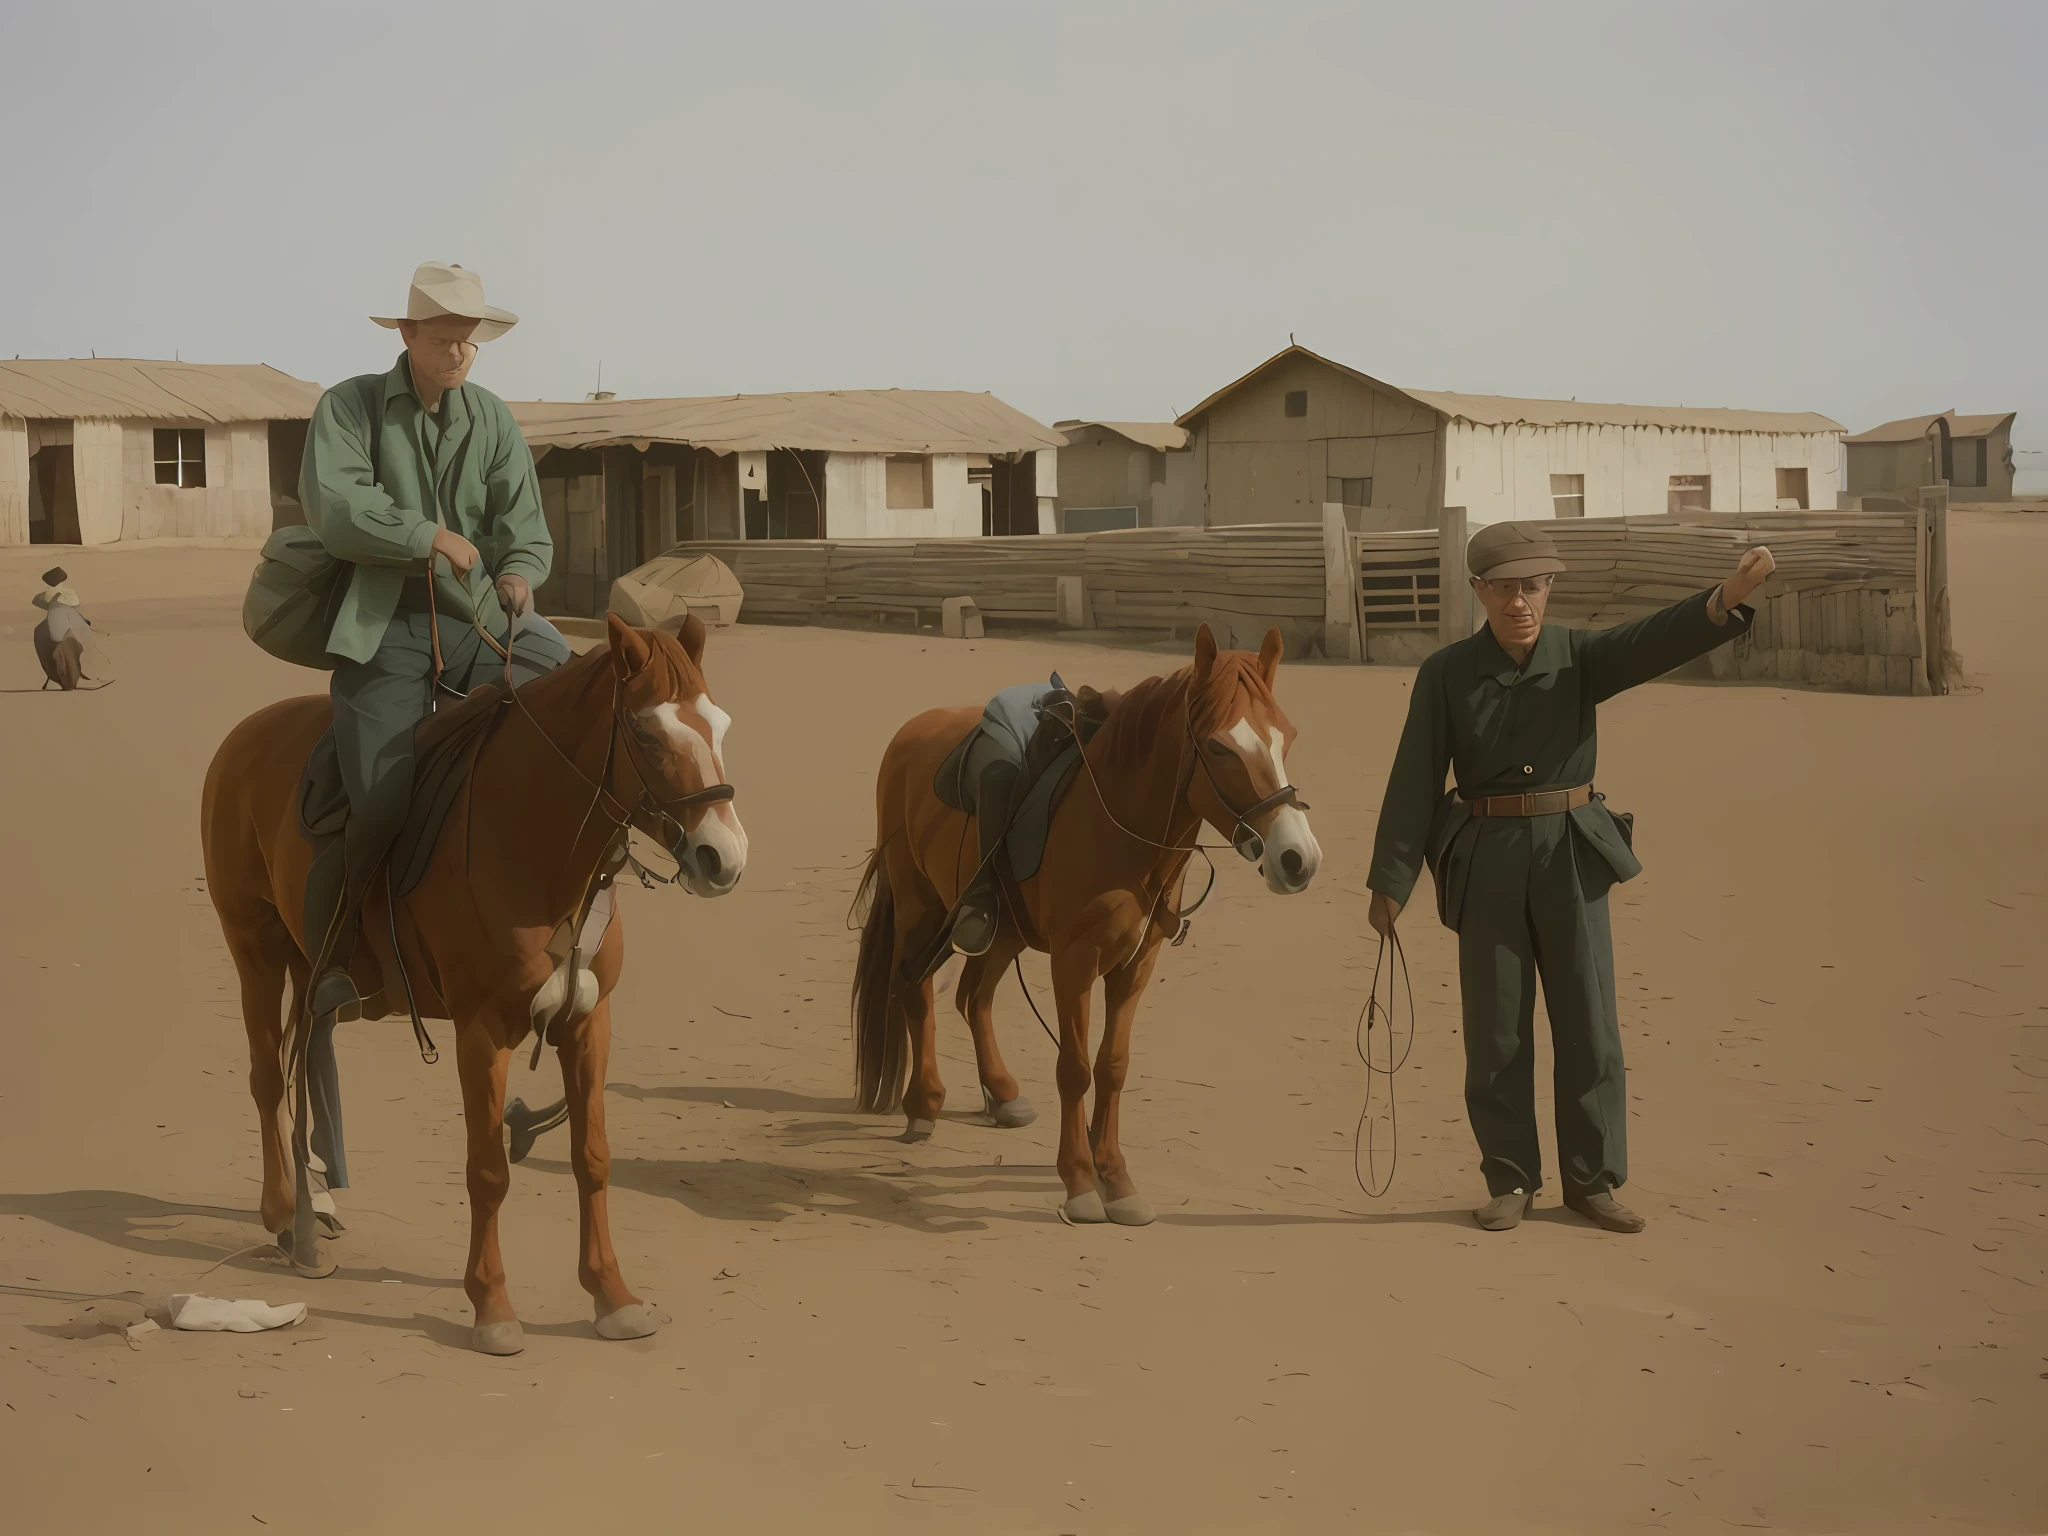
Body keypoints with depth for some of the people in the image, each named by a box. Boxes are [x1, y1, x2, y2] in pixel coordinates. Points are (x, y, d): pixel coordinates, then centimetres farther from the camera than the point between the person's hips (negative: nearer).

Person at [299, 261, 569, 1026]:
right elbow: (334, 507, -12)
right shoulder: (349, 407, 4)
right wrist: (434, 538, -12)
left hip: (482, 618, 4)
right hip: (385, 626, -4)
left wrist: (519, 570, -11)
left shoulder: (493, 419, 15)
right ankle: (330, 961, 2)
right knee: (380, 799, -19)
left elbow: (524, 526, 11)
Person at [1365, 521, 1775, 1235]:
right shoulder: (1446, 674, -2)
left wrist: (1725, 600, -37)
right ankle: (1511, 1182, 17)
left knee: (1589, 1026, 2)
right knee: (1496, 1033, 5)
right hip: (1486, 864, -1)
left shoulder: (1580, 657, 0)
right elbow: (1414, 781, -3)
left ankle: (1592, 1181, 14)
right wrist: (1390, 882, -6)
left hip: (1571, 858, 1)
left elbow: (1654, 642, -18)